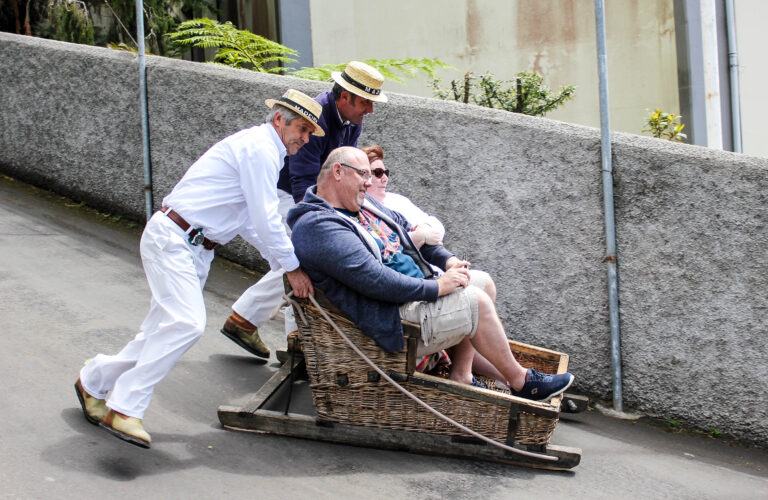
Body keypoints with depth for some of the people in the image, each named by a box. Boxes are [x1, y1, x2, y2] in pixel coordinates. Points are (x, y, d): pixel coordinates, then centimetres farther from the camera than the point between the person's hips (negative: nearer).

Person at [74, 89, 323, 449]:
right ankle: (125, 407, -18)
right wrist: (292, 267, -7)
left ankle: (94, 381, 26)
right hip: (172, 239, -10)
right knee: (187, 323, -22)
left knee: (163, 332, 9)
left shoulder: (263, 151, 20)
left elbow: (251, 223, 25)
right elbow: (266, 219, -16)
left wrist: (284, 264, 18)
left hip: (196, 249, 10)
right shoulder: (259, 147, -12)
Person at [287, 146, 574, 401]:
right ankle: (521, 382, 1)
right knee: (475, 302, -16)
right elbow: (373, 279, -29)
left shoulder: (360, 203, 13)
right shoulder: (317, 227, -21)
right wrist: (435, 288, -23)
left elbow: (406, 229, 22)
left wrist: (447, 260, 5)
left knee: (480, 282, 12)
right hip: (392, 319, -11)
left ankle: (462, 375, 8)